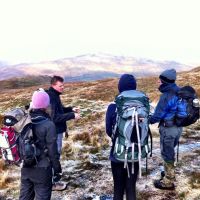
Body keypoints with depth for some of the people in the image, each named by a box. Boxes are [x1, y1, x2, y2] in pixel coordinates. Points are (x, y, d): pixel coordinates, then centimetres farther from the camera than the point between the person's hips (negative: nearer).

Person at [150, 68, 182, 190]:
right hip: (178, 126, 8)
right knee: (170, 151, 24)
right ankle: (170, 173, 41)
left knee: (167, 153, 6)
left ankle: (168, 182, 18)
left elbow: (158, 114, -18)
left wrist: (148, 121, -2)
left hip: (168, 129, -8)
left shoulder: (166, 96, -24)